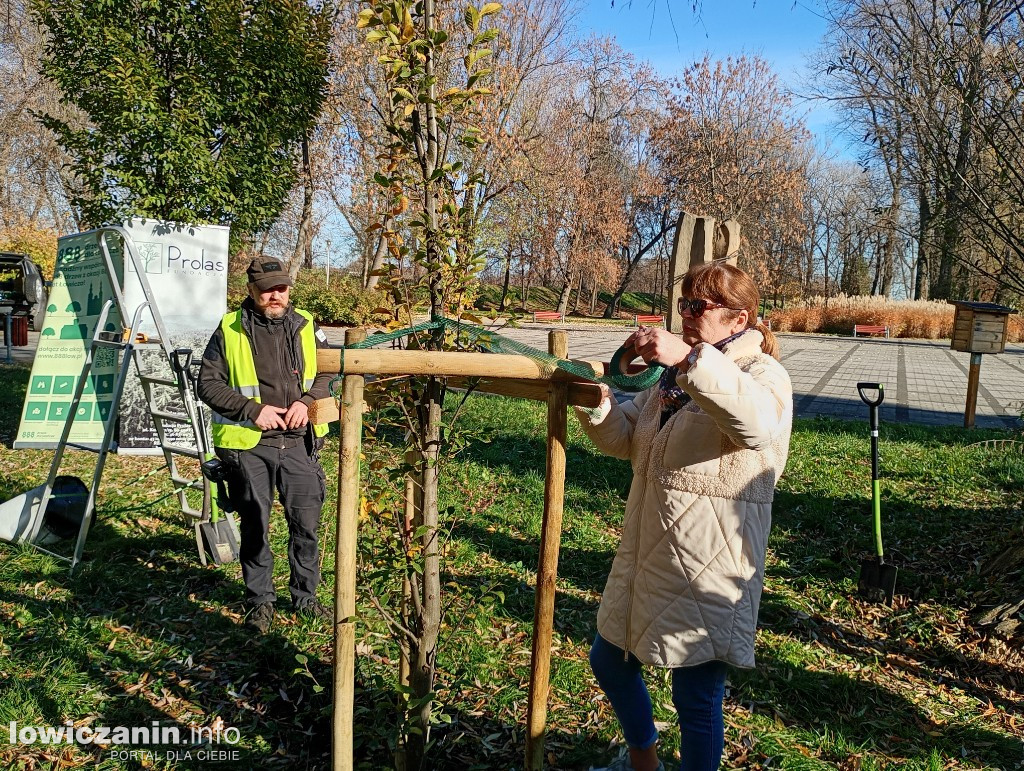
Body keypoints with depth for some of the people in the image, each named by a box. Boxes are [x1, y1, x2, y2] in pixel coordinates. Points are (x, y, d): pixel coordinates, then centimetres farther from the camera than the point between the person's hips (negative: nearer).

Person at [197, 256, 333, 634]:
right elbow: (208, 384, -2)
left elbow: (329, 372, 10)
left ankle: (306, 596, 25)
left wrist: (307, 401, -8)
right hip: (249, 445, -2)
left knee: (306, 523, 7)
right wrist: (252, 410, -13)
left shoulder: (306, 327, 6)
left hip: (298, 442, 2)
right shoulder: (229, 330, -2)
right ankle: (259, 600, 26)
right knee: (254, 527, 9)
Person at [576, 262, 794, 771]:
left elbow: (757, 423, -36)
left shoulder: (762, 373, -12)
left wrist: (690, 358, -46)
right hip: (648, 557, 9)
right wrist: (597, 402, -9)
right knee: (609, 661, 22)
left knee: (696, 699, 3)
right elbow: (626, 439, 11)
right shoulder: (674, 375, 12)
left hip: (708, 571, -8)